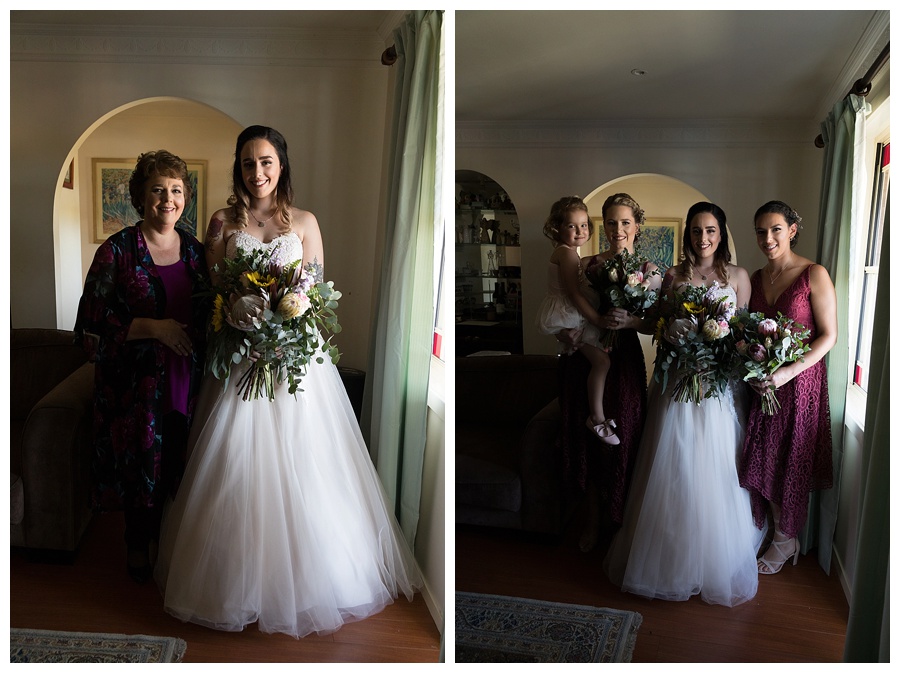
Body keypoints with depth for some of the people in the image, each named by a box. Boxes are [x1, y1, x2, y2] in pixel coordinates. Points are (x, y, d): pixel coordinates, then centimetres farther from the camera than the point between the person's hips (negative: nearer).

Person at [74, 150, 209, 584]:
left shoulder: (195, 250, 7)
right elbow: (93, 321, -11)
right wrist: (153, 327, -19)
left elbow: (209, 312, 16)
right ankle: (138, 544, 32)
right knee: (140, 462, 9)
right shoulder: (117, 250, -6)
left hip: (186, 381, 4)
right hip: (137, 382, -3)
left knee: (179, 463, 12)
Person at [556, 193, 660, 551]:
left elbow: (656, 323, -3)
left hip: (624, 360, -2)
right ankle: (593, 518, 26)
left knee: (621, 439, 1)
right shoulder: (588, 266, 7)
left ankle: (622, 520, 22)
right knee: (587, 437, 8)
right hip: (586, 359, 2)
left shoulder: (649, 271, 2)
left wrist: (630, 321, -21)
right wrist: (570, 332, -15)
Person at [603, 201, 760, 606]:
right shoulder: (673, 276, 7)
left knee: (716, 472, 2)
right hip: (678, 382, 1)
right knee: (673, 471, 3)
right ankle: (672, 558, 20)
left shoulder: (738, 276, 5)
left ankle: (718, 564, 20)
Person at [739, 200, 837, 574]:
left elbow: (829, 335, -12)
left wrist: (789, 371, -22)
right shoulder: (756, 279, 7)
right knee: (761, 459, 9)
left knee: (791, 462, 7)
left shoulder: (814, 275, -10)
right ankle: (769, 528, 29)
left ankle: (786, 541, 26)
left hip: (799, 381, -4)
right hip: (760, 382, 5)